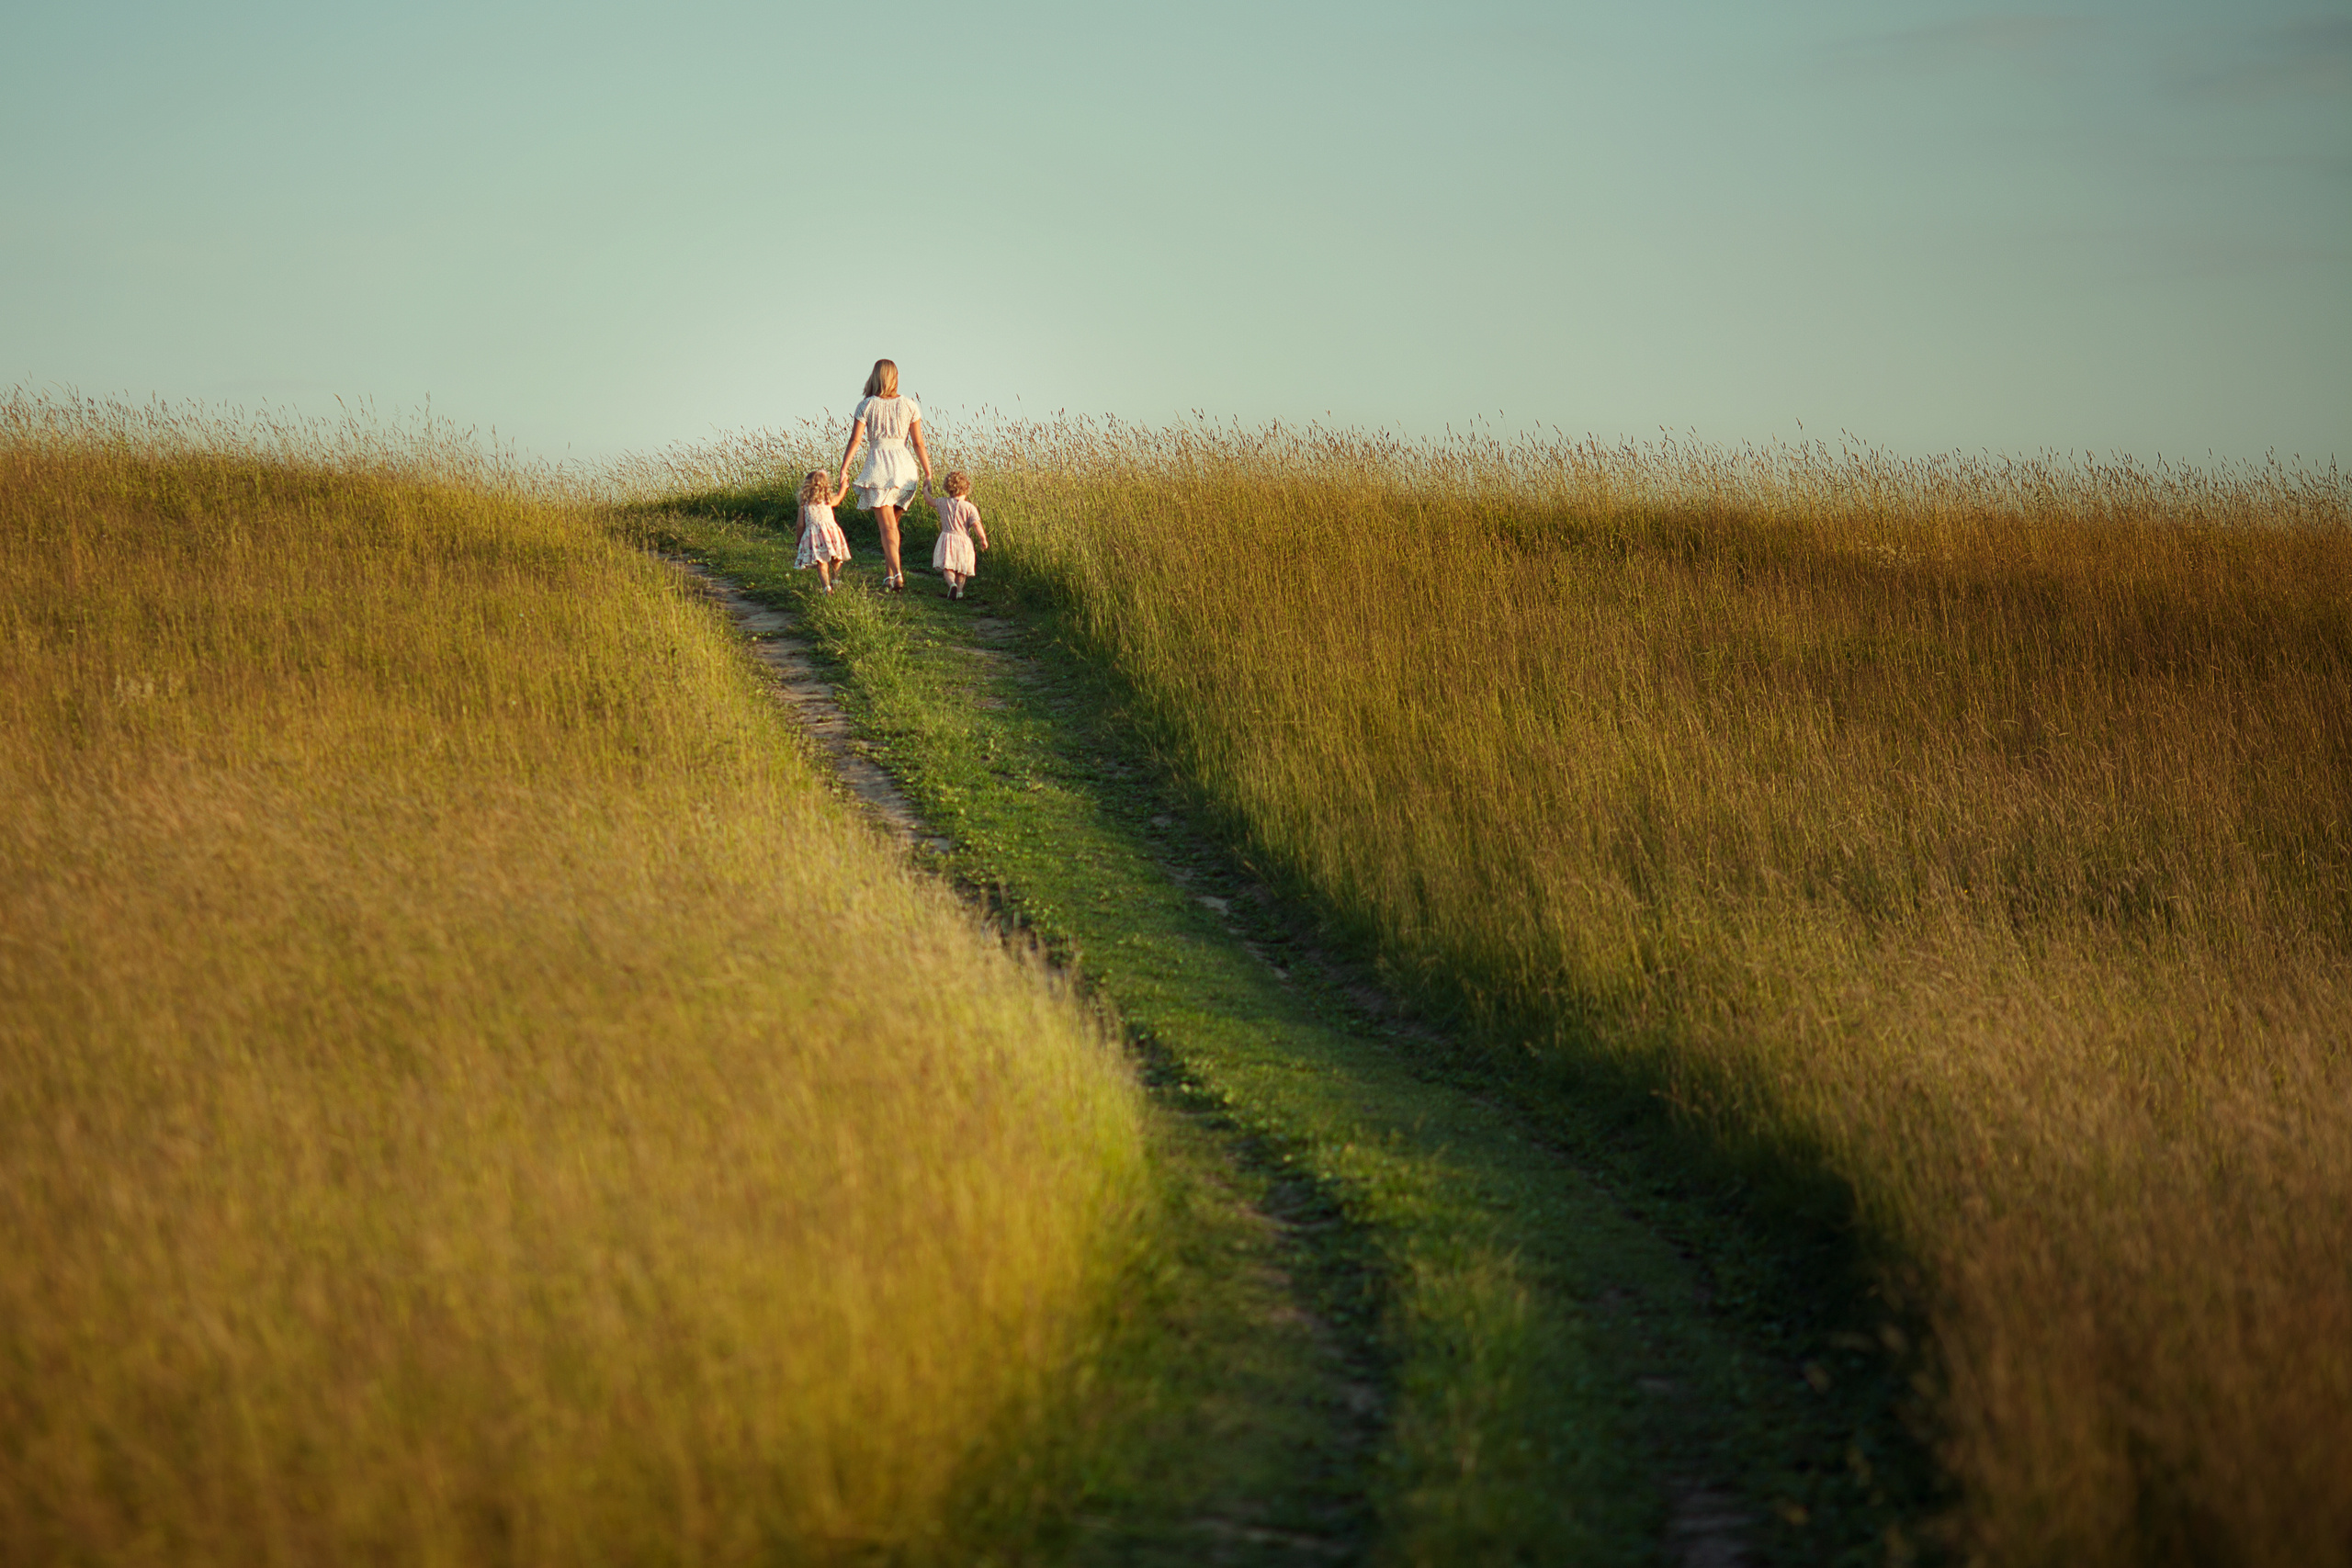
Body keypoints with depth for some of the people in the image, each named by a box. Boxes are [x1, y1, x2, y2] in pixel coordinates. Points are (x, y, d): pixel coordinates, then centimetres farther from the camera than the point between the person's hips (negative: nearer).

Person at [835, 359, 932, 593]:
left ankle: (897, 574, -19)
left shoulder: (866, 405, -3)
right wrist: (928, 473, 6)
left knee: (887, 526, -4)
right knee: (892, 523, 17)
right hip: (905, 467, 3)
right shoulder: (909, 405, 2)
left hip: (878, 466, -3)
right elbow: (918, 443, 1)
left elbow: (854, 440, -5)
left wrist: (844, 469, 1)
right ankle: (889, 574, 18)